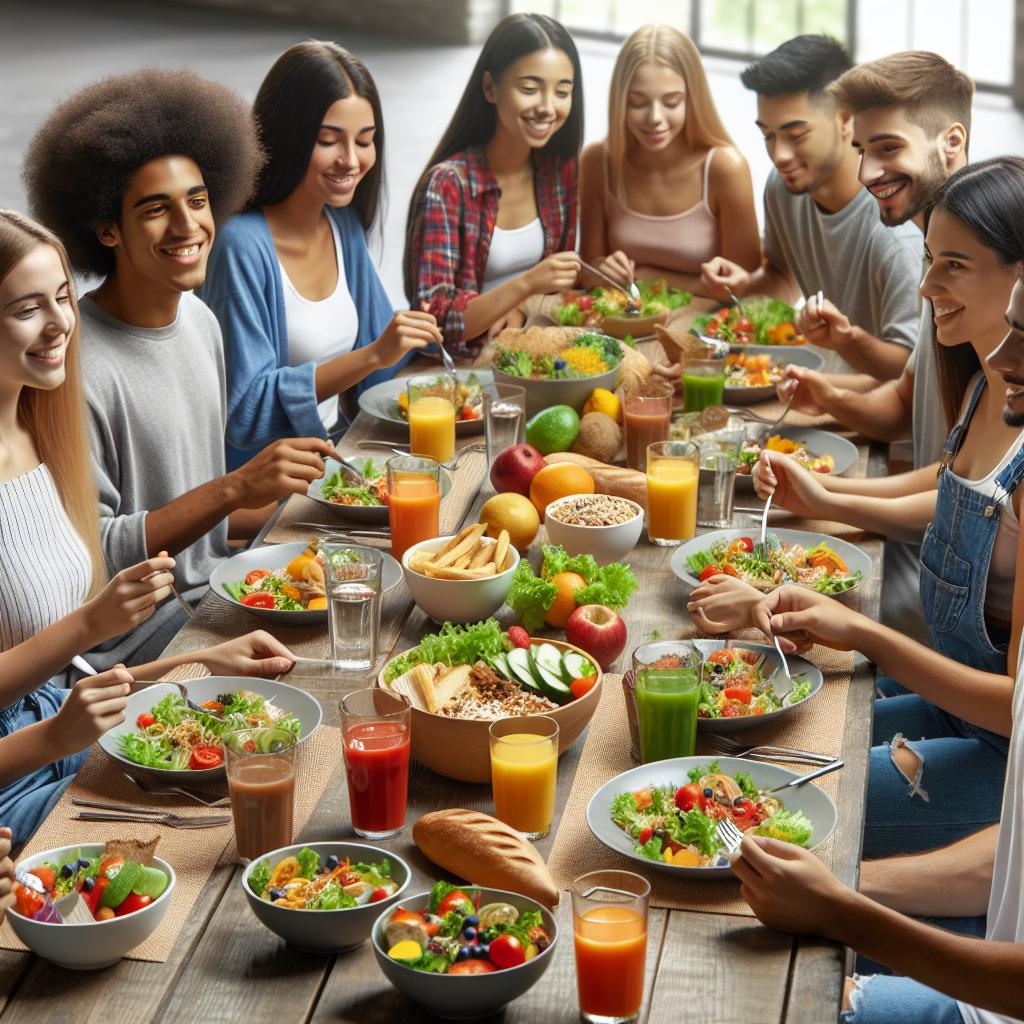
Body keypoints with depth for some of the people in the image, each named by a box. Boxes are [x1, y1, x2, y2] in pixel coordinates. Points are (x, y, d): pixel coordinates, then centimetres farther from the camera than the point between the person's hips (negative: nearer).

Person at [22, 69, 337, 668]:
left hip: (210, 590, 9)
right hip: (134, 636, -8)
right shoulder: (80, 366, -21)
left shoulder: (200, 321, 8)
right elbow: (90, 560, -21)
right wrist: (236, 489, -26)